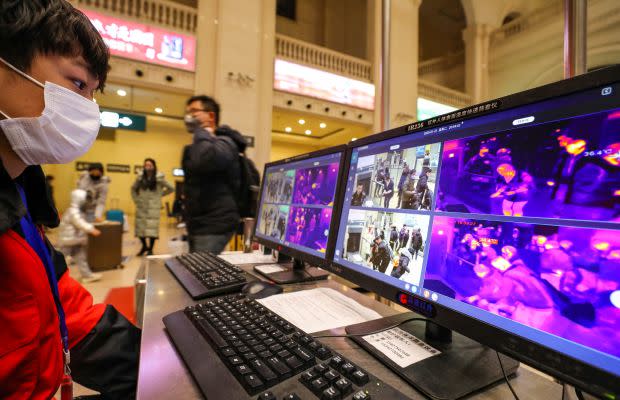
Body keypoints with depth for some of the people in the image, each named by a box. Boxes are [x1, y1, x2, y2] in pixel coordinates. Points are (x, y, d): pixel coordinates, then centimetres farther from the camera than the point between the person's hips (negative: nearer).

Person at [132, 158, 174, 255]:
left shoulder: (159, 178, -6)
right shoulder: (140, 177, 4)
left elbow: (171, 189, 2)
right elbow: (133, 189, 19)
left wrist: (160, 195, 3)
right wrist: (136, 199, 10)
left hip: (153, 207, -3)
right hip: (141, 207, 4)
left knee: (152, 228, -3)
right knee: (140, 227, 7)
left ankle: (150, 249, 13)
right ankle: (144, 246, 29)